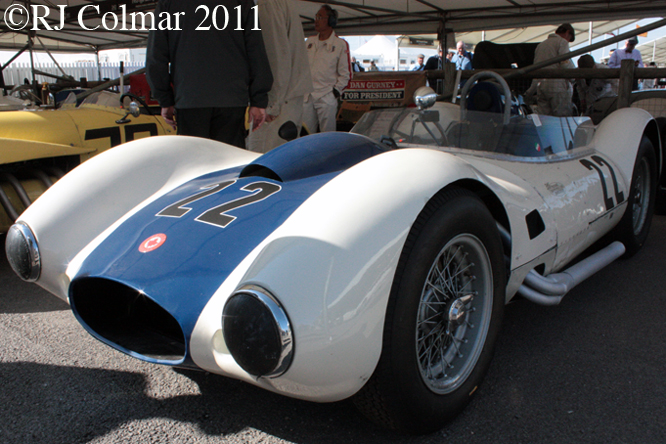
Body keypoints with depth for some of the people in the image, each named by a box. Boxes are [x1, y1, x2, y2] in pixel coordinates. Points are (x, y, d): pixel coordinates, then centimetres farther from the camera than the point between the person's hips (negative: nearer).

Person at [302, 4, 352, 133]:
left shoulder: (340, 44, 0)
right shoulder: (309, 42, 14)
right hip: (307, 96, 5)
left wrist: (335, 91, -7)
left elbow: (345, 74, 0)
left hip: (327, 98, -5)